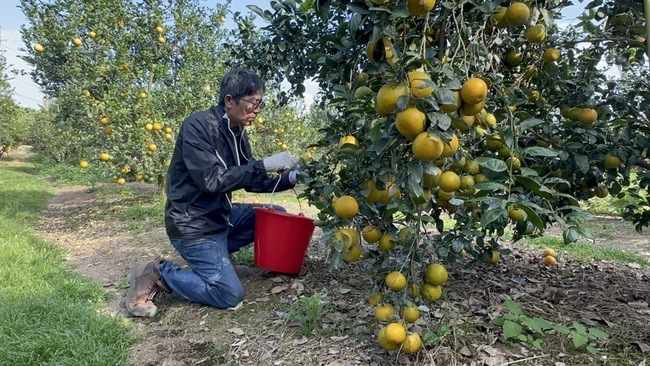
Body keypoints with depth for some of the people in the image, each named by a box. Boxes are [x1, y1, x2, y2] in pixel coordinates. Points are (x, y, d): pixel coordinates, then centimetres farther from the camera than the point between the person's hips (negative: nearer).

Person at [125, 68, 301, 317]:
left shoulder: (237, 132, 5)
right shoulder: (198, 126, -20)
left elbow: (250, 181, 10)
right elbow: (211, 181, -29)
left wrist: (289, 179, -5)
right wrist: (264, 165, -28)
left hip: (220, 215, 9)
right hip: (192, 224, -9)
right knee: (230, 294, -13)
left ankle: (215, 256, 13)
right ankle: (157, 274, 2)